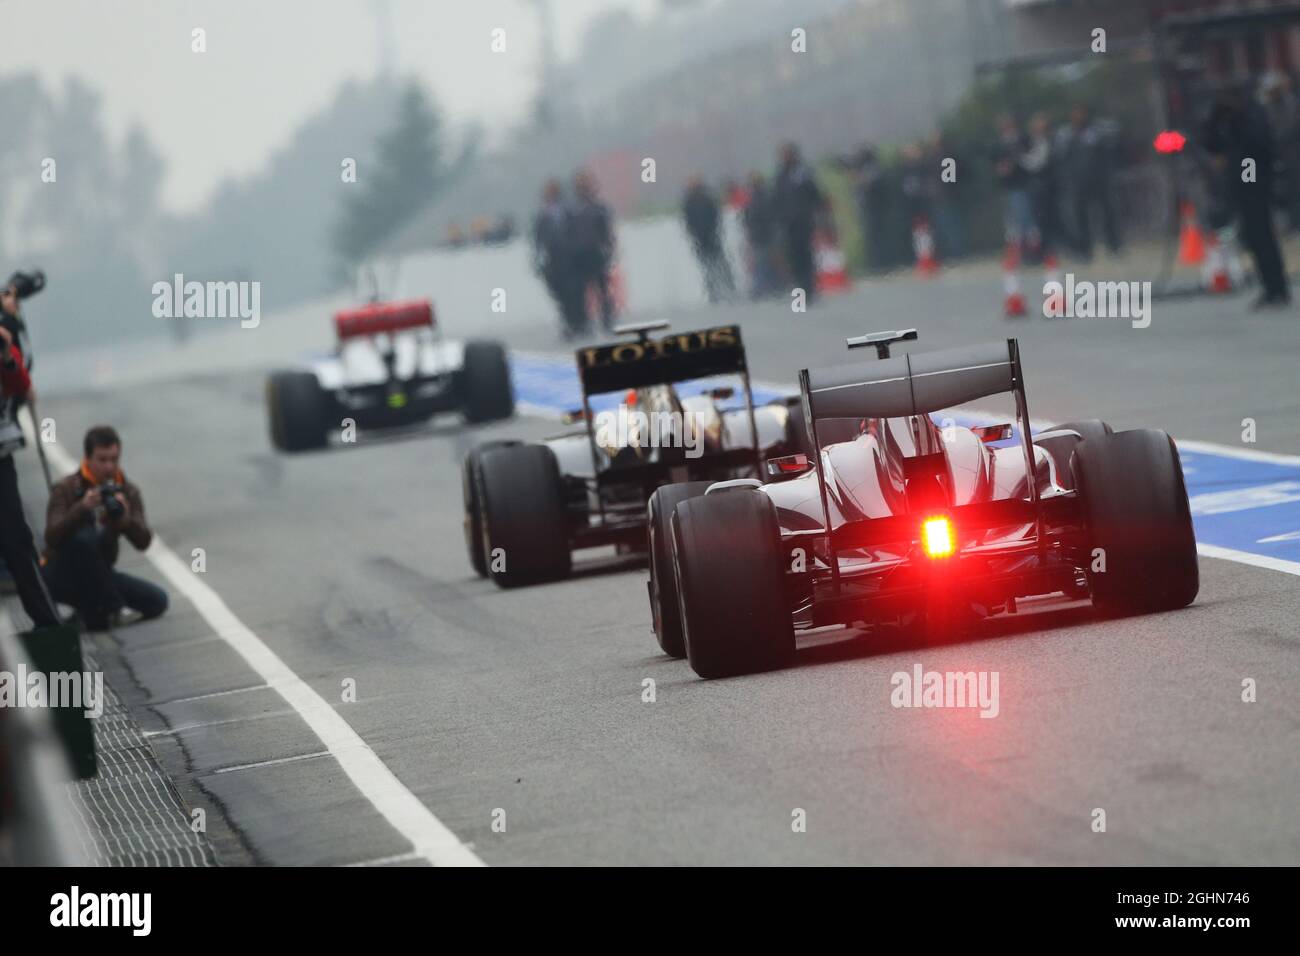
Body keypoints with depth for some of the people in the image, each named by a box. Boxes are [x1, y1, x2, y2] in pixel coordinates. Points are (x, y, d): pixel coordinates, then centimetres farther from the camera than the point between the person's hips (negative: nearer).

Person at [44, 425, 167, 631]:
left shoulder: (127, 492, -2)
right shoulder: (66, 489, -13)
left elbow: (143, 542, -14)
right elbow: (52, 538, -27)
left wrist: (126, 519, -35)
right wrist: (82, 508, -41)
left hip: (99, 575, 4)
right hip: (62, 576, -4)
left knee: (157, 600, -13)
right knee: (84, 538, -35)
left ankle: (94, 614, 4)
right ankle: (111, 608, -22)